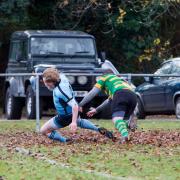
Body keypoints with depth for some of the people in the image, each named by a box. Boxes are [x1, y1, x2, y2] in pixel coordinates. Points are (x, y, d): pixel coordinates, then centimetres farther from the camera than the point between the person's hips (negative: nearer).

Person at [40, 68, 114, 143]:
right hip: (72, 113, 9)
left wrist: (73, 122, -45)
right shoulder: (62, 77, -15)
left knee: (44, 130, -3)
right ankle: (99, 130, 35)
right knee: (79, 122, 41)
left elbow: (74, 106, -41)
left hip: (65, 117, -9)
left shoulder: (60, 91, -38)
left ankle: (64, 141, -6)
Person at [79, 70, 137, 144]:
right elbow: (110, 99, 50)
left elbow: (92, 93, 22)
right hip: (133, 95, 6)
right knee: (124, 119, 18)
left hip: (121, 94, -6)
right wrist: (97, 110, 54)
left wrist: (80, 105, 28)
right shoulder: (120, 79, 46)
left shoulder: (104, 77, 29)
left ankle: (124, 134, -47)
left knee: (116, 118, -20)